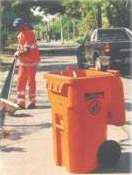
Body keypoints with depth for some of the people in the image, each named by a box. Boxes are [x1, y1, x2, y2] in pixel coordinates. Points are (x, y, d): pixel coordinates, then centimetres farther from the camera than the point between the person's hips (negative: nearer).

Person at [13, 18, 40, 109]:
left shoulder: (29, 33, -18)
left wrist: (18, 53, -11)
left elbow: (27, 50, -23)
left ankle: (32, 101, 7)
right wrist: (18, 53, 6)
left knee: (31, 81, -1)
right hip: (23, 61, 9)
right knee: (20, 81, 9)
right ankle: (21, 102, 15)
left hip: (31, 61, -9)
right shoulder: (21, 34, 9)